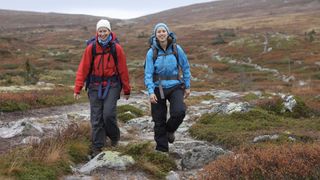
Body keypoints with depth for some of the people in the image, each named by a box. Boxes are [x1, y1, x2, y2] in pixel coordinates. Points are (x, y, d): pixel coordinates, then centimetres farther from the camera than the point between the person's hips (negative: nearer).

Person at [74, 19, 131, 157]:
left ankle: (115, 137, 17)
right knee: (96, 118, 3)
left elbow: (123, 70, 1)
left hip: (112, 85, -1)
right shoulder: (91, 48, -3)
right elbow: (83, 68, -4)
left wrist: (126, 90, 5)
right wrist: (77, 88, -8)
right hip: (95, 86, 1)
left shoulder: (117, 48, -4)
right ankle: (97, 148, 15)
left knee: (108, 114, -13)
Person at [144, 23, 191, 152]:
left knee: (179, 112, -23)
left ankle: (170, 129, 12)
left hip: (175, 87, 0)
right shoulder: (151, 52, -7)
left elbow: (185, 67, 5)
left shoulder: (176, 49, -4)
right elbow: (148, 73, -10)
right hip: (158, 89, 0)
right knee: (159, 121, 6)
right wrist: (150, 92, -21)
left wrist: (187, 86, 6)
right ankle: (162, 149, 24)